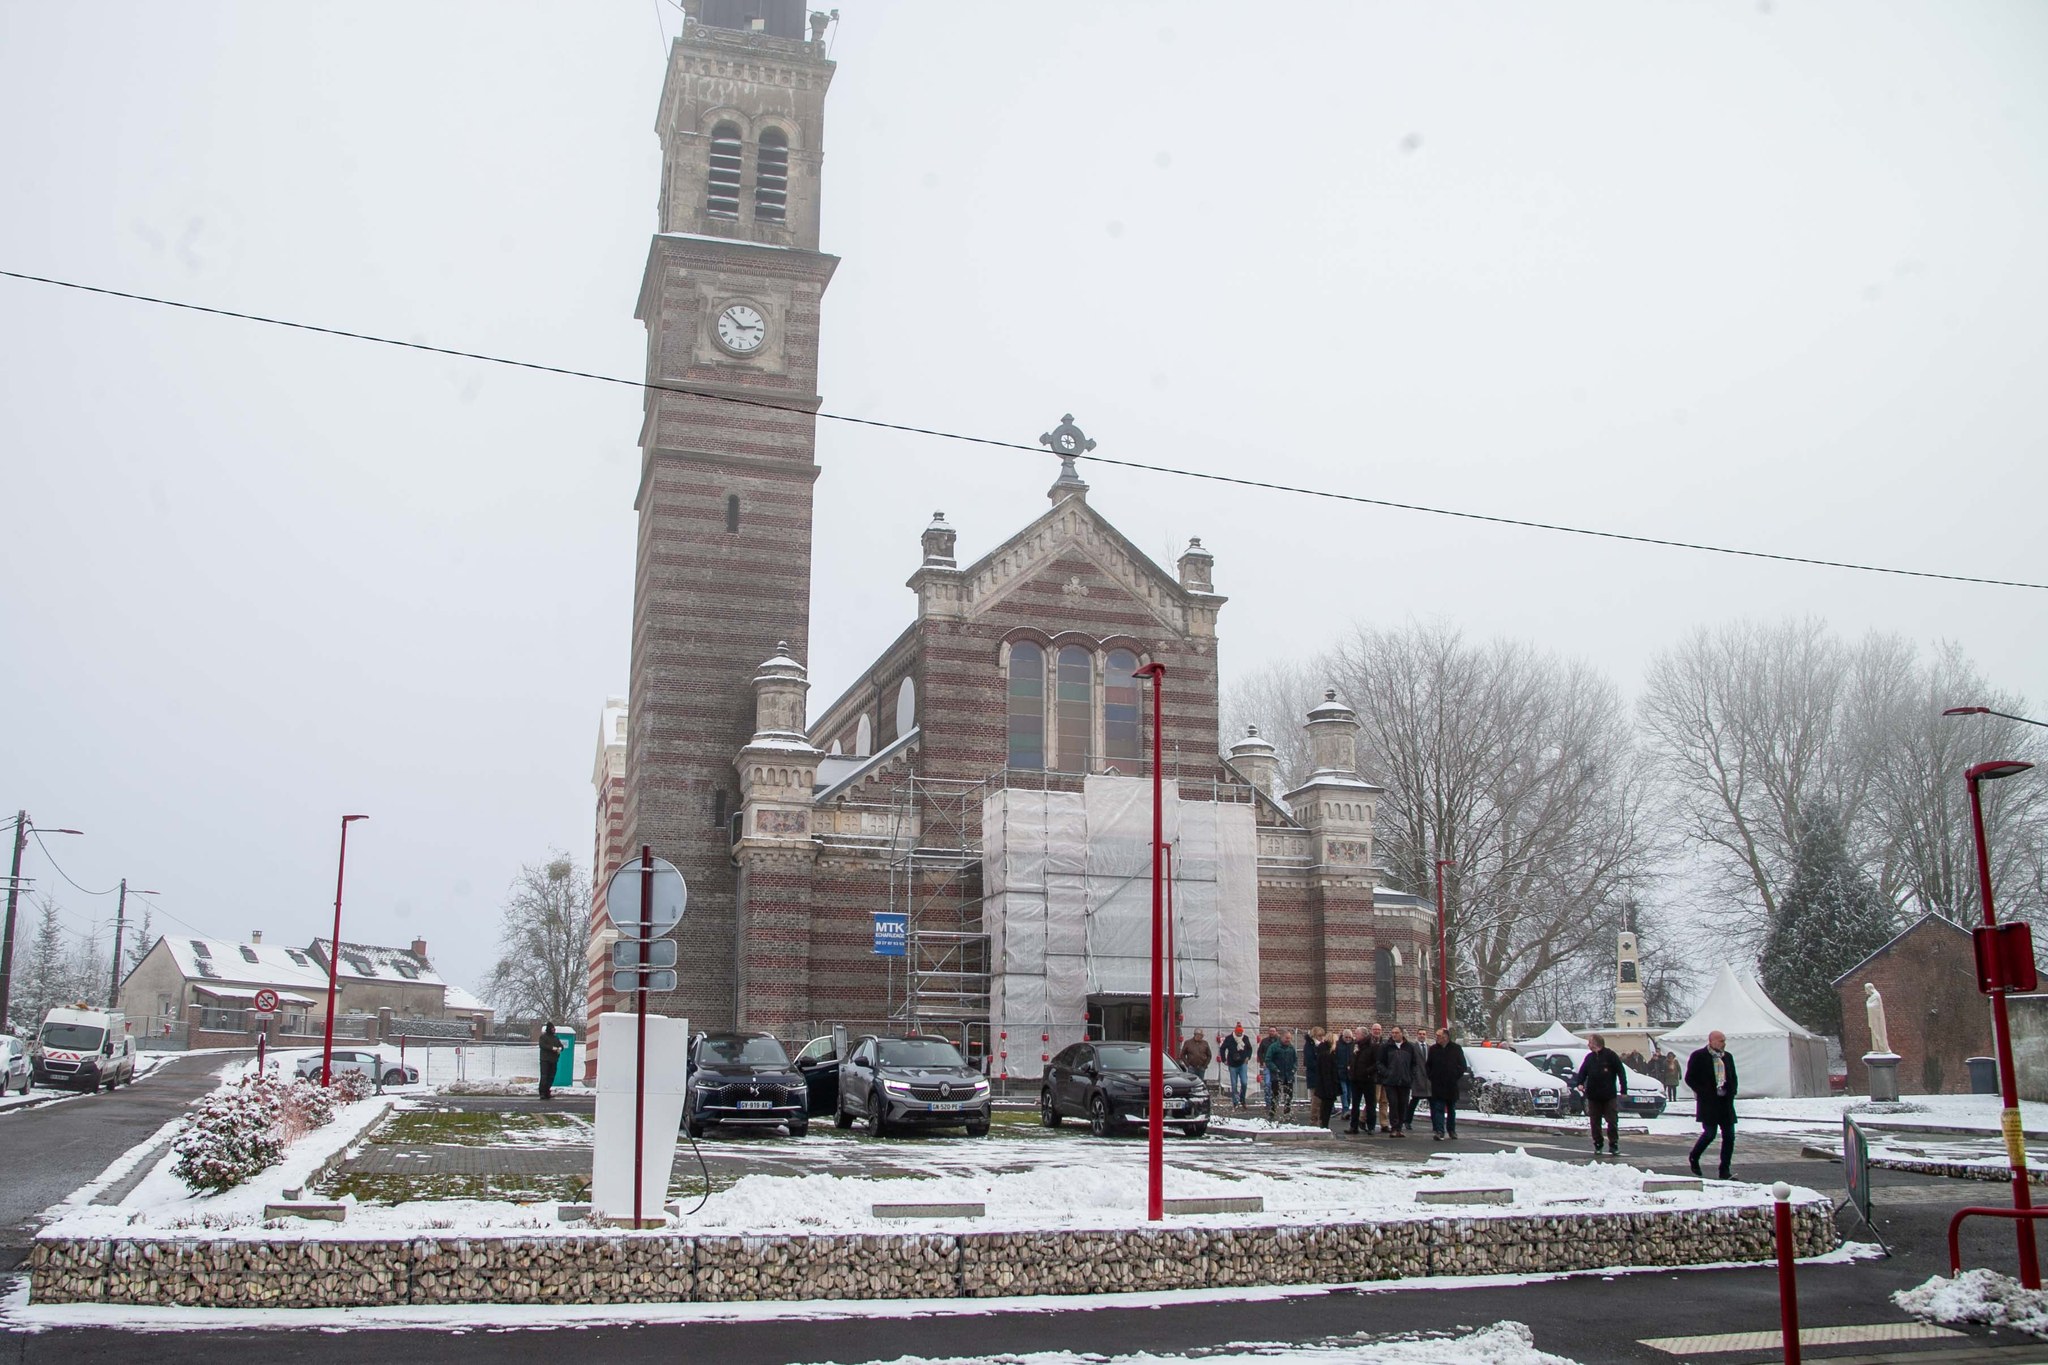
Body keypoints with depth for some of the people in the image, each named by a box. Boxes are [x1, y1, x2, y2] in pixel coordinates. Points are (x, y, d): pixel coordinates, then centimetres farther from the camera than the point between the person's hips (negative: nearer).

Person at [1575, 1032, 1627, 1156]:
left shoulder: (1610, 1055, -6)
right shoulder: (1589, 1057, 9)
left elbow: (1621, 1072, -6)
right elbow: (1582, 1071, 9)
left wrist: (1623, 1089, -10)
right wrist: (1580, 1083, -11)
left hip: (1609, 1096, -5)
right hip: (1593, 1096, 5)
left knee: (1612, 1122, -2)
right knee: (1595, 1123, 7)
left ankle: (1614, 1146, 6)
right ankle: (1597, 1146, 16)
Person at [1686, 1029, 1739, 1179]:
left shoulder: (1728, 1057, 11)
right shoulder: (1698, 1056, -5)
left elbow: (1733, 1077, 21)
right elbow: (1689, 1078, -3)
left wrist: (1731, 1093, 5)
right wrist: (1703, 1093, -11)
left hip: (1726, 1102, 5)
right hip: (1708, 1103, -5)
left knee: (1729, 1136, 0)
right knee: (1710, 1133, -7)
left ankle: (1724, 1171, 7)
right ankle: (1693, 1159, 19)